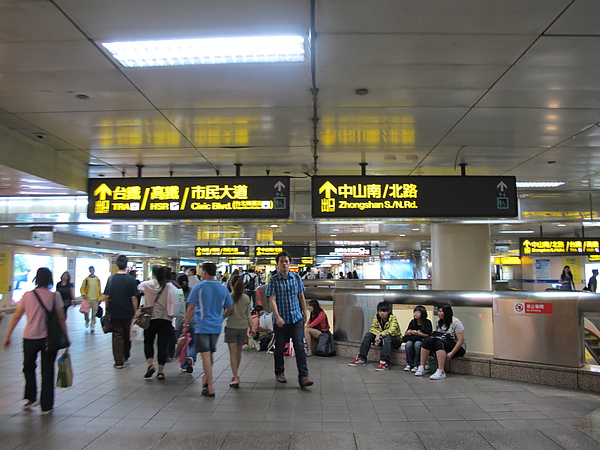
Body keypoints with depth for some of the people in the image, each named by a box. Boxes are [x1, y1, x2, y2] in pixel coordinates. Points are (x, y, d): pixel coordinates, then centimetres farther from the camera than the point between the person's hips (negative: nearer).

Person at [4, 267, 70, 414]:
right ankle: (47, 406, 15)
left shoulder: (27, 295, -4)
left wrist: (8, 336, 10)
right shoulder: (55, 296, -7)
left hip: (30, 338, 1)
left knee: (28, 367, 24)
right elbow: (61, 319, -5)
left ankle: (31, 398, 21)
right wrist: (66, 337, 5)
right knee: (47, 371, 9)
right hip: (49, 339, 0)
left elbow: (16, 317, 0)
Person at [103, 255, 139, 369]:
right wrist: (135, 312, -1)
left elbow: (106, 296, -2)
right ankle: (126, 356, 32)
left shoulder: (111, 278, -4)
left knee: (117, 335, 5)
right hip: (128, 312, 0)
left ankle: (119, 361, 1)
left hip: (114, 312, 1)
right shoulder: (131, 279, -9)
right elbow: (134, 298, -10)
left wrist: (107, 309, 12)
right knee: (127, 335, 16)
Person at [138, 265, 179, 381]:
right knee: (163, 344, 6)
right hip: (165, 319, 0)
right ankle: (161, 371, 8)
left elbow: (138, 287, 17)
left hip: (150, 318, 0)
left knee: (148, 342, 17)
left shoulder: (147, 285, -3)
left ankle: (150, 365, -1)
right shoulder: (170, 286, -6)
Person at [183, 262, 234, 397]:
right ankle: (206, 380, 34)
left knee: (206, 355, -4)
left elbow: (191, 308, -7)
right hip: (216, 326, 5)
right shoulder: (223, 289, 5)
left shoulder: (199, 287, -7)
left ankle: (210, 388, -4)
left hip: (202, 326, -5)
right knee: (210, 354, 20)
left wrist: (186, 325, 1)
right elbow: (230, 308, 9)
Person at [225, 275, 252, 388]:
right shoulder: (246, 298, -1)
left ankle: (235, 378, -4)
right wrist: (250, 326, 16)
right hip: (243, 327, 3)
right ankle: (236, 374, 34)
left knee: (233, 353, 0)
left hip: (231, 327, -3)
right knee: (239, 351, 19)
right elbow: (248, 314, 6)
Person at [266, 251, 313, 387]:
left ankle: (303, 377, -5)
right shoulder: (273, 280, -5)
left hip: (296, 319, 2)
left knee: (299, 346, -6)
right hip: (280, 320, -1)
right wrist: (277, 317, -27)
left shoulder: (296, 278, 5)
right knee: (279, 348, 10)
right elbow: (272, 300, -14)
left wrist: (305, 313, 16)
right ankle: (279, 372, 31)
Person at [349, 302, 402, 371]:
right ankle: (361, 358, -11)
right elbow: (373, 328, -9)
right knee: (368, 335, -14)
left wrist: (380, 334, -43)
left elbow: (391, 330, -35)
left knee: (386, 337, -37)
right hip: (382, 340, 5)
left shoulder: (393, 318, -20)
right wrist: (377, 336, -28)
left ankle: (385, 362, -43)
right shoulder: (376, 318, -6)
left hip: (396, 340, -5)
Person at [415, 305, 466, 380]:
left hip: (457, 348, -6)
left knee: (439, 342, -36)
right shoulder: (439, 322, 11)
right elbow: (435, 335, 14)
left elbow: (461, 340, -17)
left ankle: (441, 372, -45)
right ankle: (422, 367, -26)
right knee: (427, 340, -22)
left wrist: (451, 353, -25)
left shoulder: (456, 322, -10)